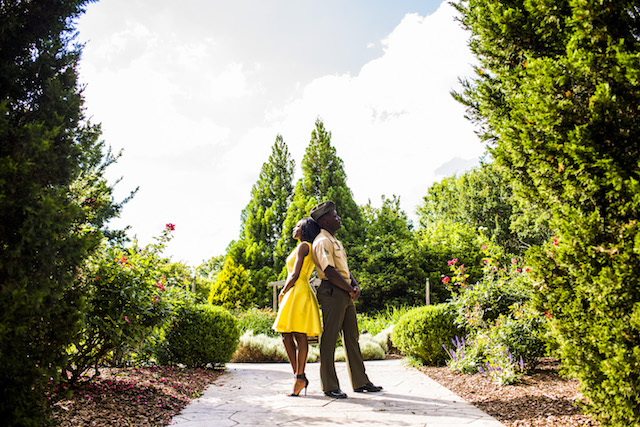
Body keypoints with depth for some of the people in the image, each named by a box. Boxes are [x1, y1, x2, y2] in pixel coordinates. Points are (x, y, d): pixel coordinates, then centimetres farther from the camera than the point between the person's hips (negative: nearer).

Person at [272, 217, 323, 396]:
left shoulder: (303, 246, -6)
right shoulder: (308, 248, 21)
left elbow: (295, 274, -13)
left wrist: (282, 292, -3)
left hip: (297, 292, -9)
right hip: (297, 293, 9)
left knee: (299, 335, -9)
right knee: (286, 335, 7)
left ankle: (300, 377, -7)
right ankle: (299, 375, 8)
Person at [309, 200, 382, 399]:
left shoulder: (334, 241, 22)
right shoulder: (322, 241, -10)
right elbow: (330, 271, -19)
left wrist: (356, 286, 3)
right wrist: (350, 290, -12)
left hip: (345, 294, 10)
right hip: (332, 292, -10)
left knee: (352, 337, 12)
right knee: (329, 338, -4)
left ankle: (360, 382, 19)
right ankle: (330, 386, 3)